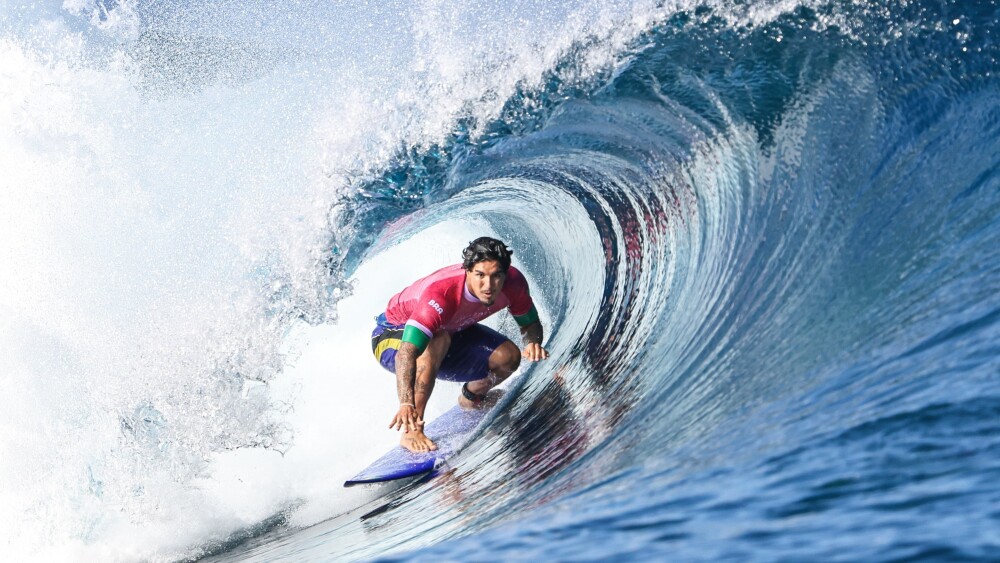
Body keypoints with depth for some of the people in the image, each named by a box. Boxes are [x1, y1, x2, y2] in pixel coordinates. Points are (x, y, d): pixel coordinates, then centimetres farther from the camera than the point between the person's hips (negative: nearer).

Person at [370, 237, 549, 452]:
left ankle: (471, 396, 20)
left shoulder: (513, 283, -24)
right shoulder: (441, 292, -42)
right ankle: (412, 431, -33)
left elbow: (530, 323, -5)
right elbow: (407, 352, -50)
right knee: (438, 339, -38)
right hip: (394, 335, -6)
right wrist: (406, 403, -64)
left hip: (453, 331, 6)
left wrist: (533, 342, -29)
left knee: (508, 357, -13)